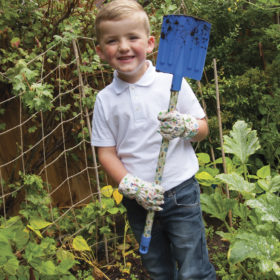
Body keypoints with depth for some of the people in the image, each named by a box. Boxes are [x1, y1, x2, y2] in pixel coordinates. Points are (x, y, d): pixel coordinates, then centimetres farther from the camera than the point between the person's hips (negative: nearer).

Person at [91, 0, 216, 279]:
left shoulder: (172, 83, -6)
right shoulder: (105, 99, -2)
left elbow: (203, 128, 1)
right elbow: (106, 152, -1)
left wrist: (186, 126, -22)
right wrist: (132, 186, -15)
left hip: (181, 194, -2)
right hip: (139, 201, 2)